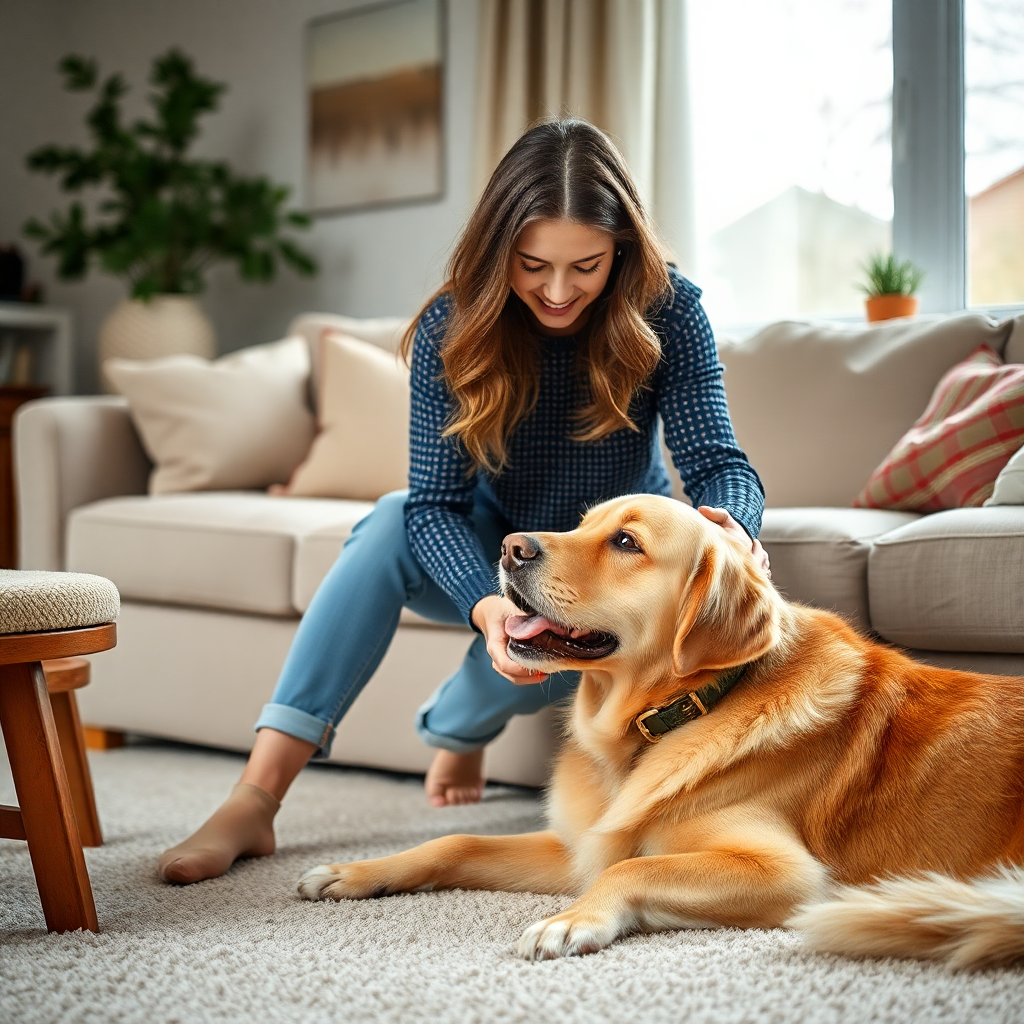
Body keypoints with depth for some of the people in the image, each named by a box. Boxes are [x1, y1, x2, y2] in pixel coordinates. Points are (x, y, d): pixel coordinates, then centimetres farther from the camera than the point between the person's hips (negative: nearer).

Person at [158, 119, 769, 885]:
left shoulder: (666, 311, -21)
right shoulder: (454, 328, -21)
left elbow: (719, 462, -26)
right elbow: (435, 503, -26)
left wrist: (733, 528, -52)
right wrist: (486, 605, -46)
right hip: (489, 555, 1)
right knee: (393, 521, -31)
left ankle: (455, 728, 4)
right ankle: (256, 799, -33)